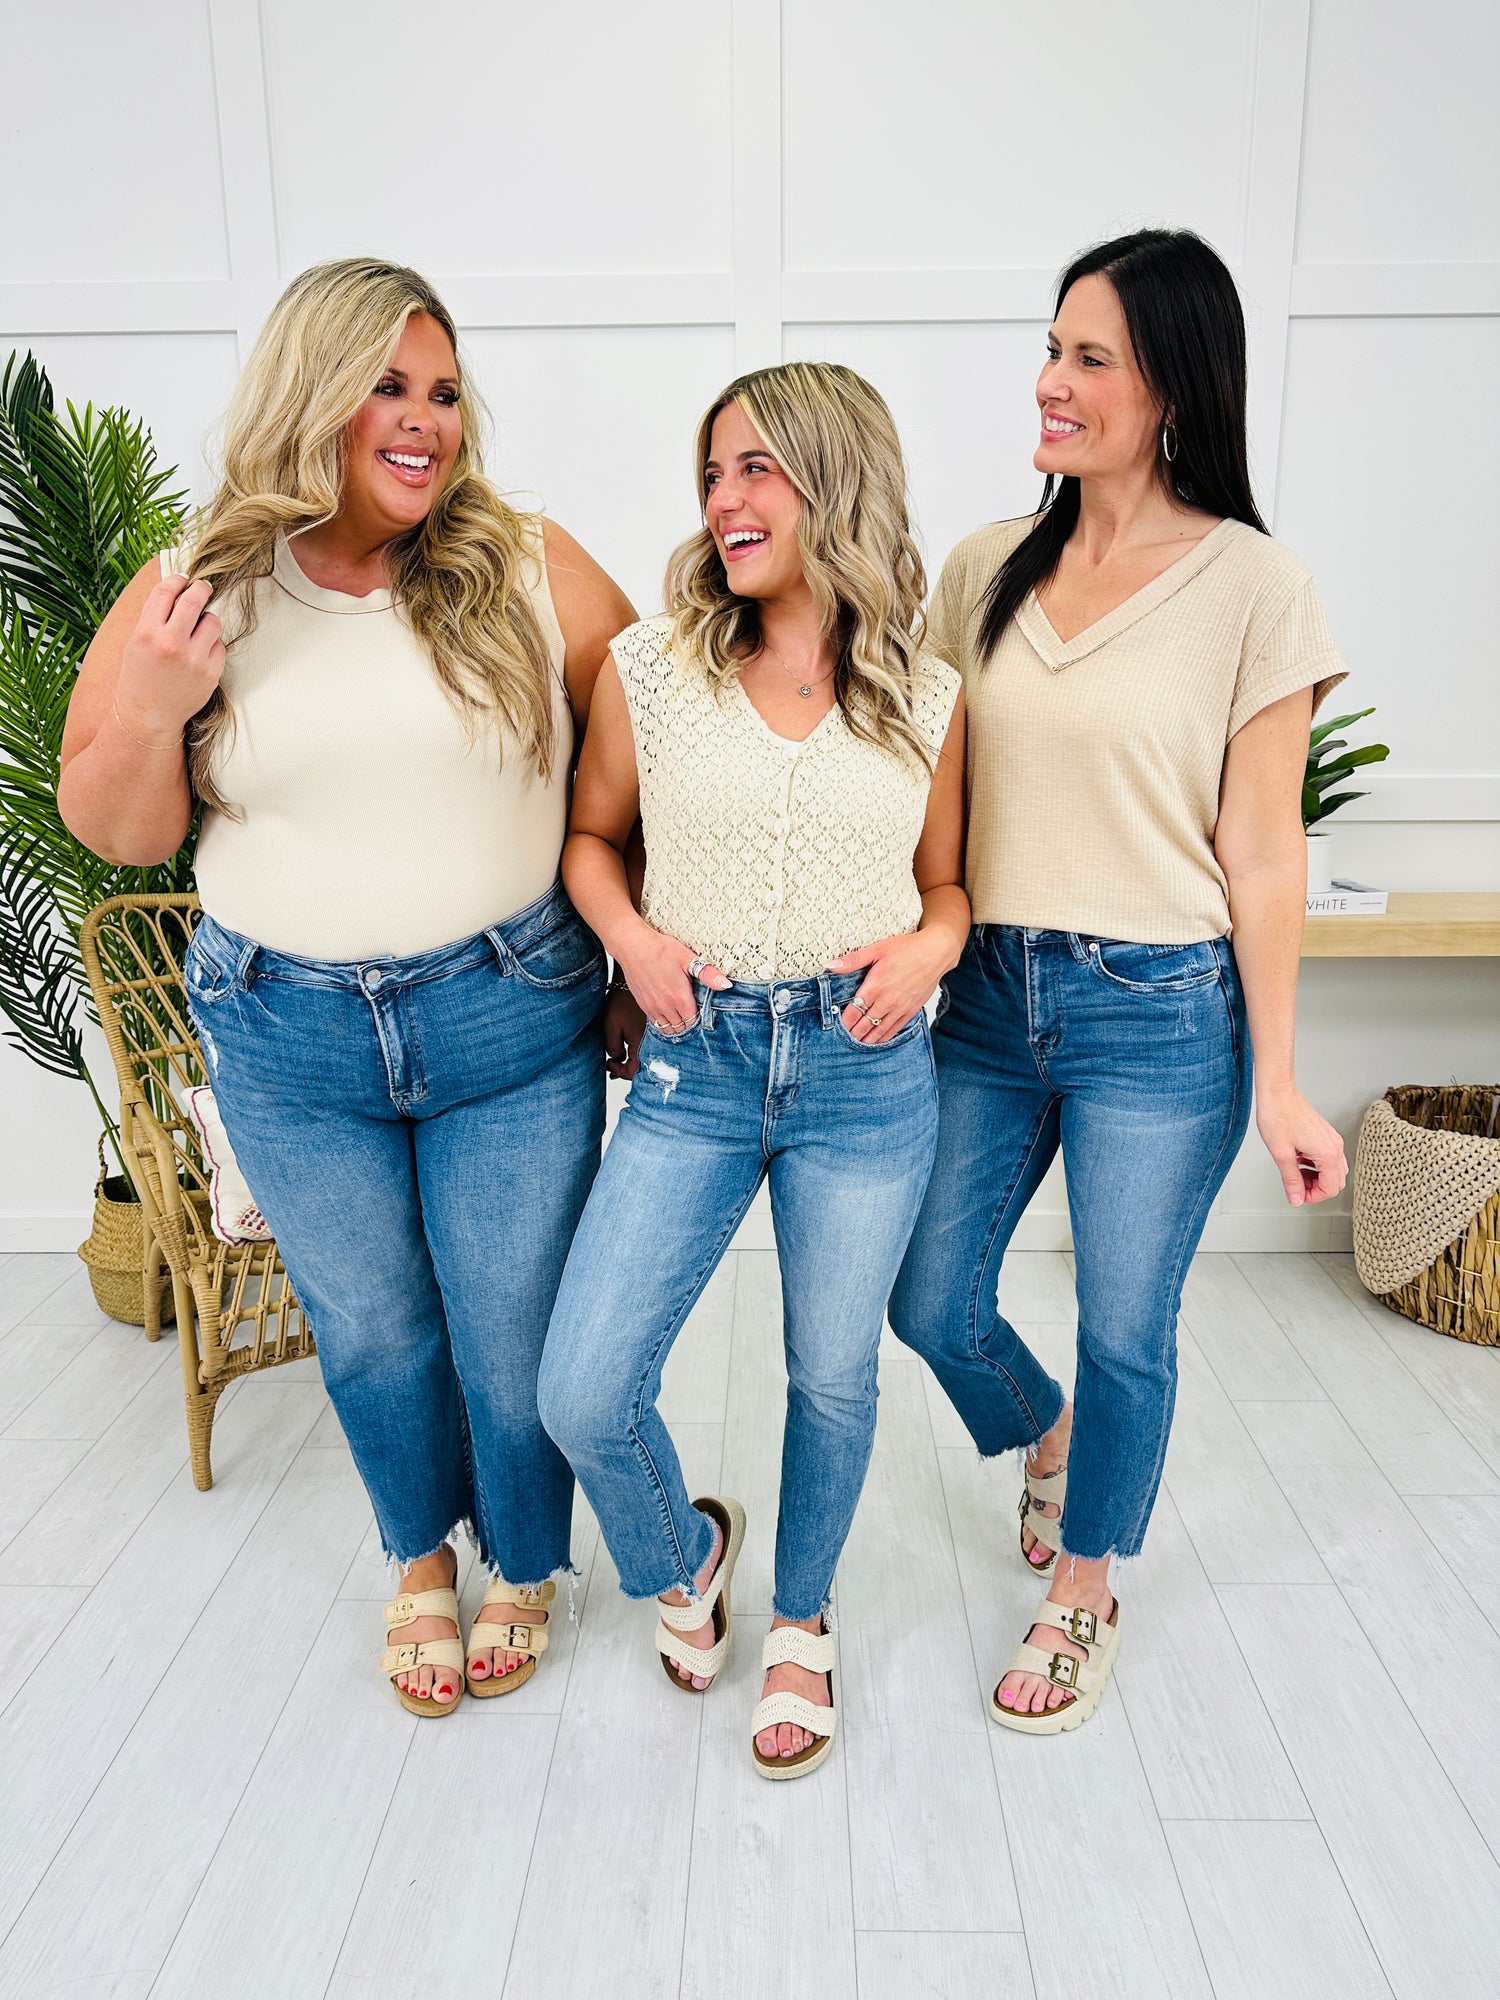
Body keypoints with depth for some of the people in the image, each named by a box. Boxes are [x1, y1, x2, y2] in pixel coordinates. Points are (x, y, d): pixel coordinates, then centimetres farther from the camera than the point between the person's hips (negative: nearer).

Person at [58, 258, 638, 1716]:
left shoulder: (531, 571, -5)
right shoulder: (193, 593, -2)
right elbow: (117, 834, 4)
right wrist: (150, 708, -15)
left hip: (512, 1023, -1)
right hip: (289, 1043, 2)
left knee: (516, 1335, 10)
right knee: (369, 1329, 18)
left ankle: (523, 1568, 42)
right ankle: (420, 1557, 48)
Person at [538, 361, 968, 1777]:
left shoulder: (927, 699, 1)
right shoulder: (650, 667, -1)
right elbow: (590, 834, 12)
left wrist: (930, 943, -9)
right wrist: (630, 935, -7)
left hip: (868, 1074, 1)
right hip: (696, 1064, 0)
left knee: (833, 1377, 13)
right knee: (581, 1395, -3)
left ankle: (799, 1623, 43)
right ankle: (682, 1556, 33)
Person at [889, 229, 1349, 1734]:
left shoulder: (1254, 589, -6)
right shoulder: (985, 569, 6)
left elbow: (1261, 850, -6)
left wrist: (1276, 1081, -5)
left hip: (1158, 1013, -4)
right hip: (989, 995, 5)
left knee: (1125, 1327, 8)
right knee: (930, 1301, 11)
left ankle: (1081, 1595, 36)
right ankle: (1046, 1441, 47)